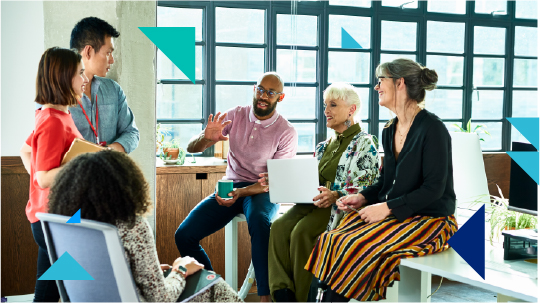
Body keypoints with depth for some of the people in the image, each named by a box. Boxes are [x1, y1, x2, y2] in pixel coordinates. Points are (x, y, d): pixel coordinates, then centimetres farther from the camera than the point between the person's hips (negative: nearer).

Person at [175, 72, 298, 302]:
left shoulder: (286, 132, -6)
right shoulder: (235, 115, 2)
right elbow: (192, 148, 1)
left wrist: (241, 192, -28)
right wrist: (206, 138, -23)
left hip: (263, 191, -4)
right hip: (230, 186, 4)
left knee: (259, 221, -40)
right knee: (184, 235, -15)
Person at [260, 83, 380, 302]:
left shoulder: (365, 144, -1)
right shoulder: (324, 146, 22)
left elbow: (364, 189, -12)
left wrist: (335, 196, -30)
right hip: (317, 202, 7)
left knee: (302, 232, -31)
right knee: (279, 227, -22)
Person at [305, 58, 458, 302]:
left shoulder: (432, 128, -14)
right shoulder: (389, 131, 12)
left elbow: (433, 189, -18)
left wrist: (387, 207, -20)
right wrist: (363, 197, 1)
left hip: (429, 219, -7)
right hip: (394, 215, 7)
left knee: (356, 247, -25)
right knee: (330, 240, -15)